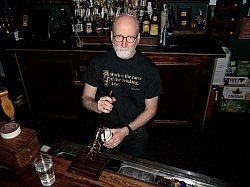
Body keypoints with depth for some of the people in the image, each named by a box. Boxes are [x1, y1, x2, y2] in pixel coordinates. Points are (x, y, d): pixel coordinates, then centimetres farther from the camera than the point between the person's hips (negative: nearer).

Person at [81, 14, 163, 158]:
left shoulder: (149, 68, -16)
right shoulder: (99, 62, -11)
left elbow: (151, 108, -10)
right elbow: (86, 98, -6)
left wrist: (126, 130, -20)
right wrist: (97, 106, -29)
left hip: (136, 133, -1)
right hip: (105, 131, 2)